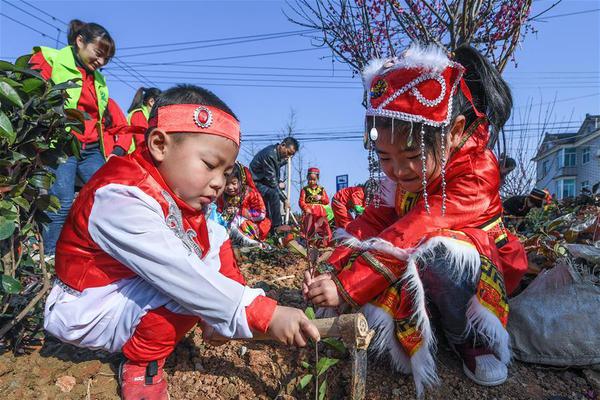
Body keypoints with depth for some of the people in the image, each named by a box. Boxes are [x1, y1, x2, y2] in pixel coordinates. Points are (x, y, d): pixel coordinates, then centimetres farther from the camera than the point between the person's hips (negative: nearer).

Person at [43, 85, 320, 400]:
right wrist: (262, 314, -40)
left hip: (129, 286, 8)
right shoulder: (122, 197, -31)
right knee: (194, 286, -31)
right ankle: (141, 366, -7)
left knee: (215, 237, 1)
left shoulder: (176, 189, -5)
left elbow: (202, 254, -8)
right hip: (87, 312, -8)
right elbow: (181, 274, -39)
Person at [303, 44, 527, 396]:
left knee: (436, 248, -37)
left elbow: (413, 234, -40)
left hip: (488, 270, -4)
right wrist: (334, 271, -29)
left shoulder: (477, 173, -30)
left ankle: (474, 340, -11)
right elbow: (372, 222, -13)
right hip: (415, 275, 5)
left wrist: (347, 285, -45)